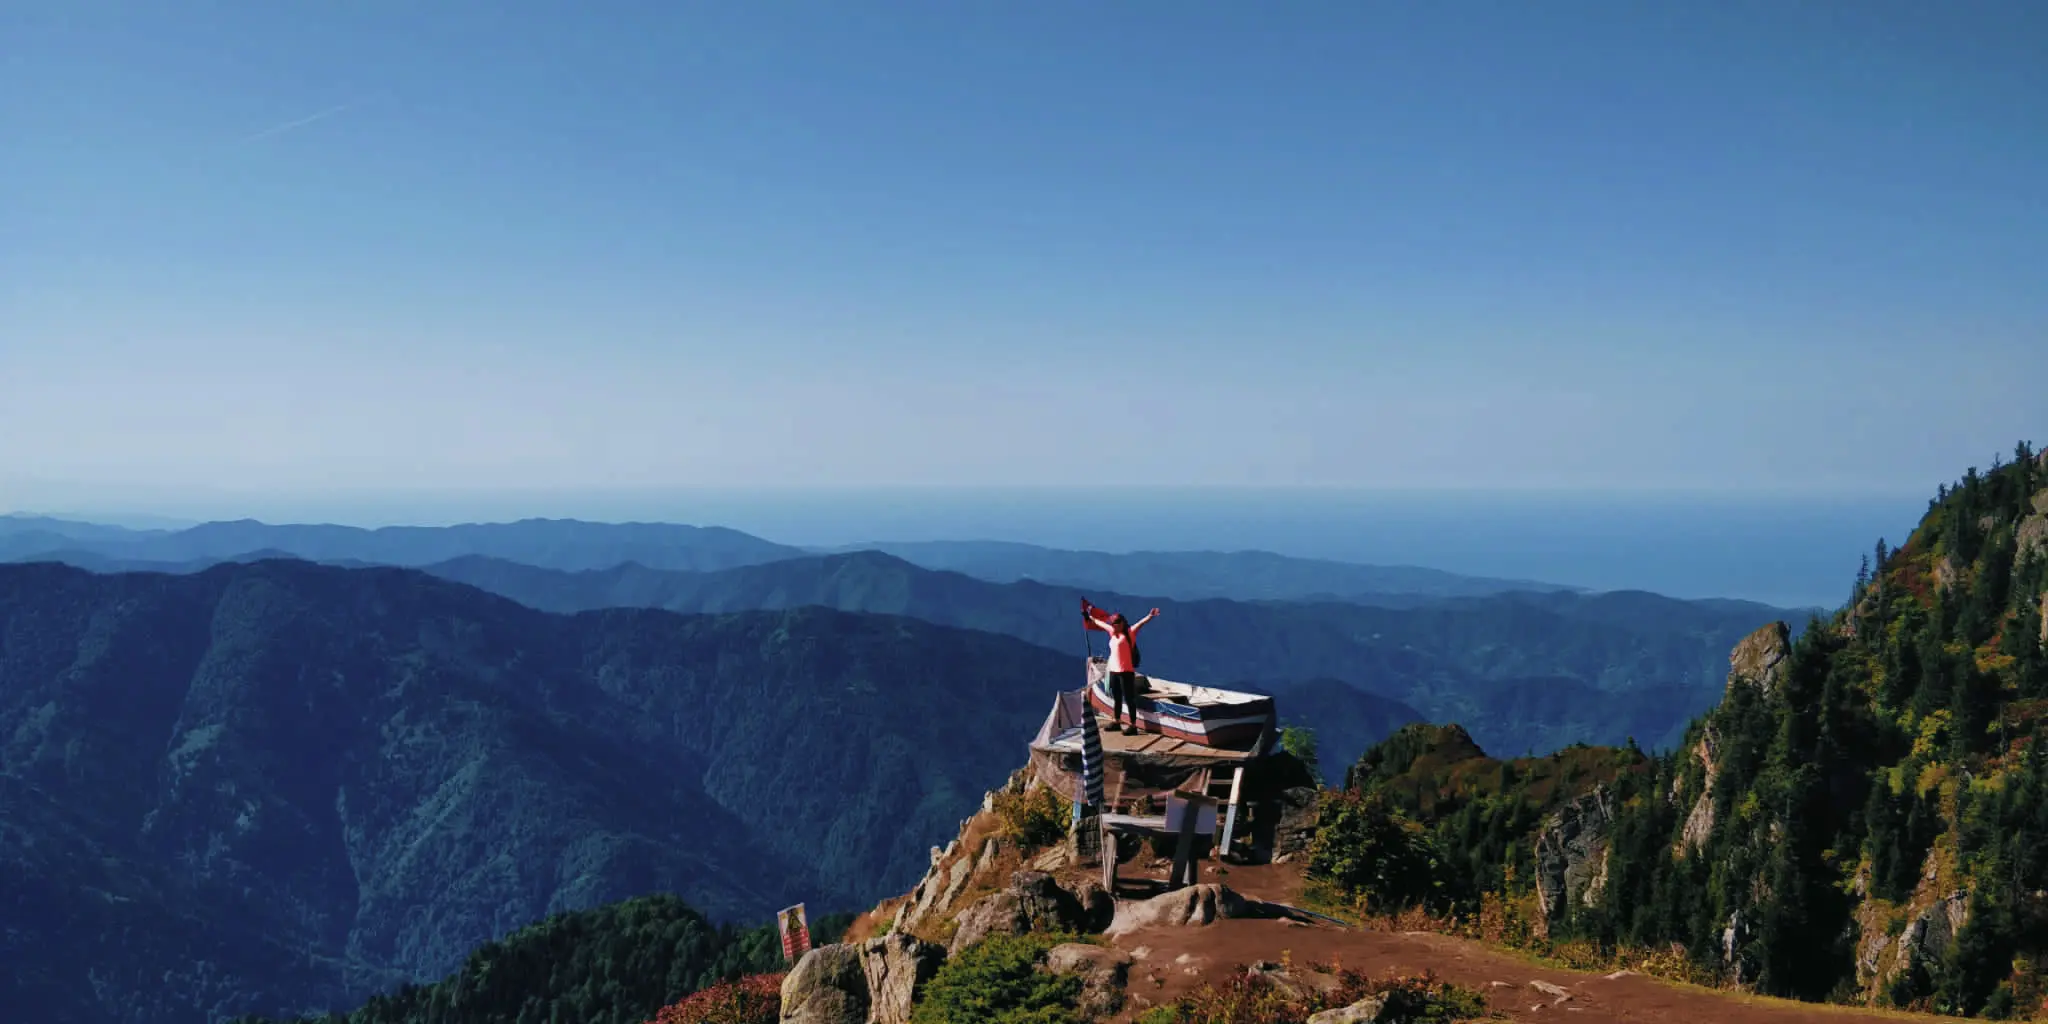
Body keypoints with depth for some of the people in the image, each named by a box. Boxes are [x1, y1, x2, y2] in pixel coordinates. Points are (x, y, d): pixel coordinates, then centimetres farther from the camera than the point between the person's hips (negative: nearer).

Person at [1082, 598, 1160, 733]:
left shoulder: (1129, 633, -7)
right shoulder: (1113, 632, 12)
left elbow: (1140, 624, -24)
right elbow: (1100, 623, 26)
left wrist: (1150, 616, -39)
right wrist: (1090, 617, 39)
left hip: (1126, 671, -7)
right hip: (1113, 671, 7)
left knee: (1129, 698, -5)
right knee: (1117, 698, 18)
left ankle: (1133, 726, -3)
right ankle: (1117, 722, 30)